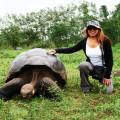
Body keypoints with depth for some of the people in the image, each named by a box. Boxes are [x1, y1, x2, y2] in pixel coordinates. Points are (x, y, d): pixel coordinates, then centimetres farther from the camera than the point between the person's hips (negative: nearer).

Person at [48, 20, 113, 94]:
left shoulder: (105, 41, -16)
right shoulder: (84, 41, -6)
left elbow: (110, 59, -14)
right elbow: (71, 49, -3)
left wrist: (107, 76, -16)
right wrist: (56, 51, -14)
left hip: (104, 69, -2)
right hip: (92, 67, 2)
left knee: (108, 91, -16)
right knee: (83, 65, -33)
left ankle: (102, 79, 19)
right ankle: (86, 88, -11)